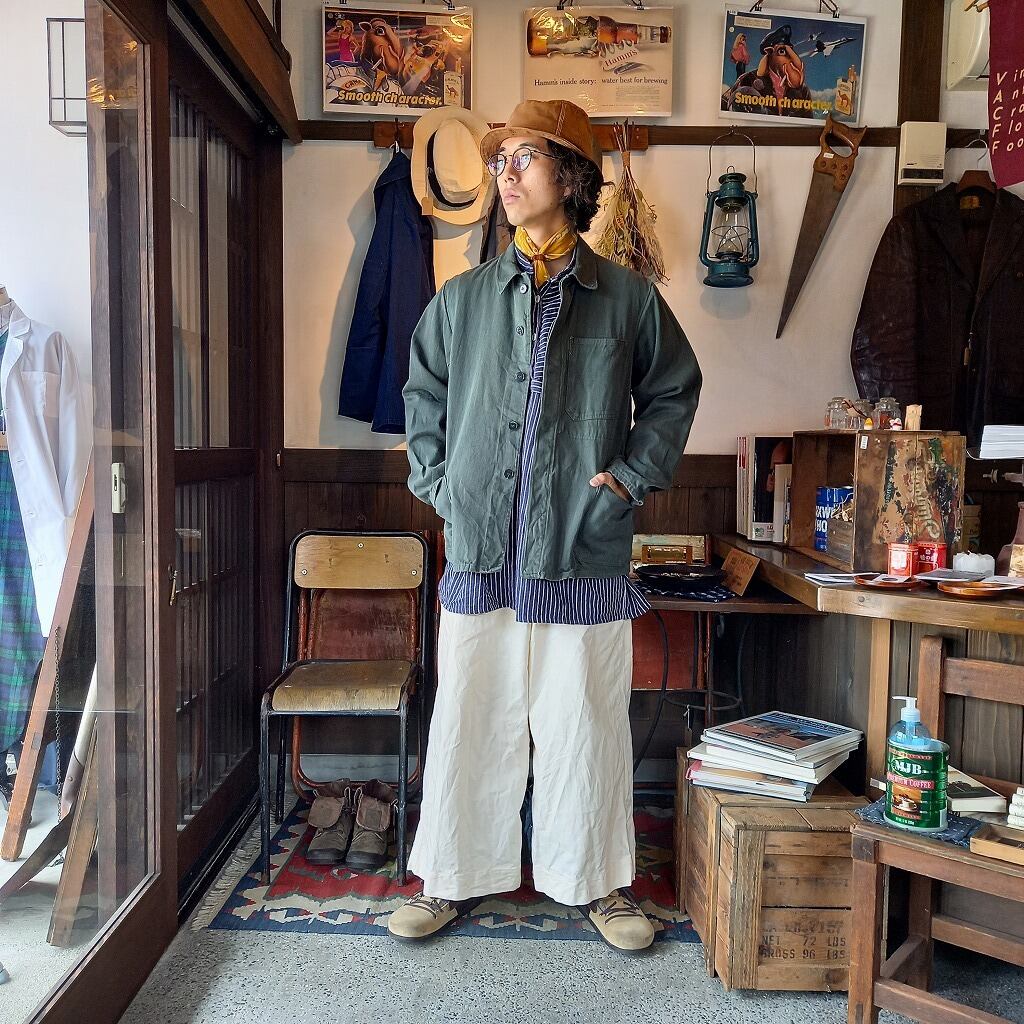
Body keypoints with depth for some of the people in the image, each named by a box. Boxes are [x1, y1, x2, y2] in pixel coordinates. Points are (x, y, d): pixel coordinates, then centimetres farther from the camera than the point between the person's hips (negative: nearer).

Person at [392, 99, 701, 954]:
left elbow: (674, 388, 14)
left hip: (585, 555, -1)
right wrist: (436, 481, 8)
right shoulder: (463, 299, 7)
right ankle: (455, 878, 28)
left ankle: (598, 880, 29)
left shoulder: (628, 298, 3)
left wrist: (636, 474, 4)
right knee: (471, 720, 9)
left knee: (586, 722, 9)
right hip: (480, 548, 2)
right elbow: (423, 392, 19)